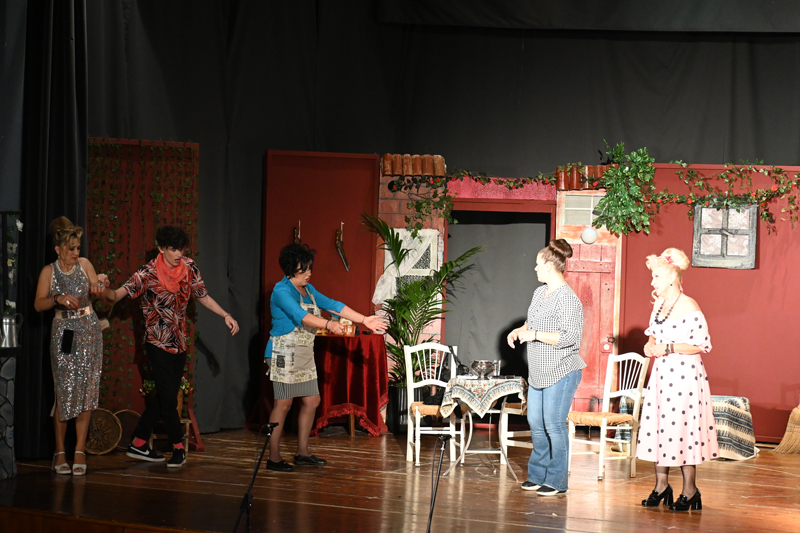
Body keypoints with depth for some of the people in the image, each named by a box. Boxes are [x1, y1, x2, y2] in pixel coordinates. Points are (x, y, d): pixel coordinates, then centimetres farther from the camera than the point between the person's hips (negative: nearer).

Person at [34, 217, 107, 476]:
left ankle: (80, 451, 1)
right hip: (63, 333, -2)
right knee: (65, 391, -6)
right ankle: (60, 451, 4)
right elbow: (38, 304, -7)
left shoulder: (84, 264, 5)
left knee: (86, 390, -2)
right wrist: (59, 299, -24)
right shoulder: (49, 271, -1)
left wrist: (100, 282, -11)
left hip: (89, 332, 2)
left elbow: (97, 293, 11)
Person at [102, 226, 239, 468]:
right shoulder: (147, 274, -16)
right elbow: (117, 295, -23)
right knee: (168, 397, -8)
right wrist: (104, 289, -45)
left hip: (179, 343, 6)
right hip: (158, 343, -6)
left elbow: (203, 296, 13)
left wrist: (226, 315, 3)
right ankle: (178, 447, 7)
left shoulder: (189, 267, -1)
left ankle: (139, 444, 20)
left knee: (165, 396, 9)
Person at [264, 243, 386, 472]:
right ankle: (273, 458, -1)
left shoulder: (308, 289, 12)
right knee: (283, 403, -7)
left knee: (311, 400, 8)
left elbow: (333, 305, 12)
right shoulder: (282, 290, -15)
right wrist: (328, 324, -41)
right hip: (284, 354, -9)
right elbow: (300, 315, -29)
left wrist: (364, 320, 6)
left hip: (304, 354, 9)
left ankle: (302, 452, 18)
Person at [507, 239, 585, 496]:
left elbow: (568, 337, -23)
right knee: (536, 424, 13)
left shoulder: (567, 299, -17)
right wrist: (520, 330, 8)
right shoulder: (540, 292, 12)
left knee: (554, 426, -4)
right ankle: (537, 476, 23)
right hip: (539, 373, 9)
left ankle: (557, 481, 4)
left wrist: (534, 335, -21)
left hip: (561, 372, -9)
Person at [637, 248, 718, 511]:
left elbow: (703, 344, -14)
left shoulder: (689, 307, -13)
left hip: (685, 375, -8)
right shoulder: (659, 304, 11)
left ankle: (689, 491, 4)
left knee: (682, 428, -5)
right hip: (661, 373, 8)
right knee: (658, 427, 7)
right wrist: (651, 345, 3)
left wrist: (668, 347, -18)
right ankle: (661, 486, 16)